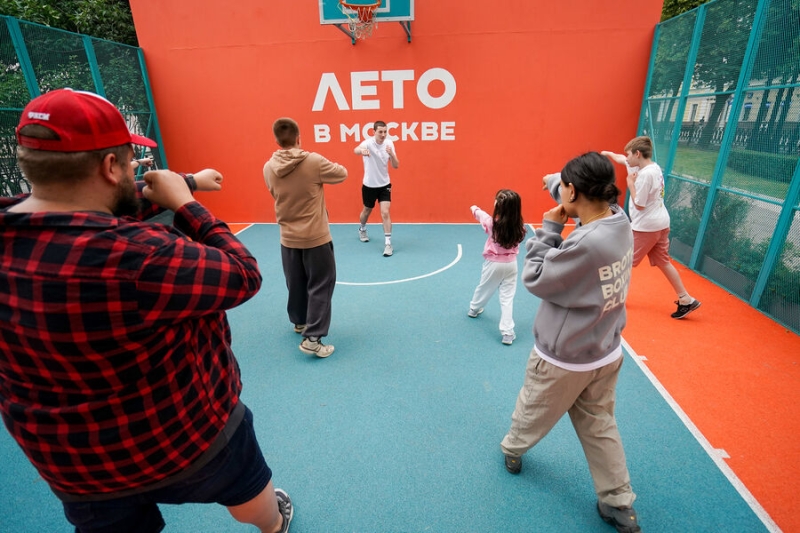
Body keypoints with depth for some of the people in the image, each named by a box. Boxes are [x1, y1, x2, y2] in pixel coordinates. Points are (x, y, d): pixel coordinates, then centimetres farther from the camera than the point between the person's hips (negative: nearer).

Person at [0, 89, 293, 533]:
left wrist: (190, 182, 17)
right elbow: (244, 276, -25)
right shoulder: (134, 256, -38)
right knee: (249, 492, 28)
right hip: (185, 435, -5)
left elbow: (115, 205, 5)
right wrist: (186, 204, -17)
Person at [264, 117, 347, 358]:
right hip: (316, 237, -4)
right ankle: (312, 338, 1)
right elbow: (342, 174, 1)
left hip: (288, 238, 5)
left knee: (296, 284, 19)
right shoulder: (314, 161, -14)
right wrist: (331, 165, 21)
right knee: (320, 286, 4)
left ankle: (300, 322, 40)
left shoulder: (269, 168, -3)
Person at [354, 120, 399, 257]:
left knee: (385, 212, -11)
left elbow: (396, 166, -7)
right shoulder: (368, 142, -19)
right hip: (369, 185, -1)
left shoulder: (389, 143, -7)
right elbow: (356, 150, -42)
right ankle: (362, 229, 48)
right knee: (367, 211, 17)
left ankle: (388, 243, -5)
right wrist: (362, 150, -67)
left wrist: (391, 154, -27)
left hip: (384, 184, 1)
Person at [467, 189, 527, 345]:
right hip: (511, 264, 1)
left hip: (493, 264, -1)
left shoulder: (492, 222, -16)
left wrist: (474, 208, 28)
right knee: (507, 298, 3)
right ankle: (507, 333, 3)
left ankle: (474, 309, 50)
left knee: (484, 288, 23)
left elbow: (479, 214, 4)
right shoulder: (518, 226, -9)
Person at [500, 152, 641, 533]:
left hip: (564, 358, -7)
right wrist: (575, 220, -7)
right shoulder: (620, 223, -8)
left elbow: (534, 280, -21)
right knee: (599, 427, 24)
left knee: (532, 413, 22)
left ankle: (512, 450, 50)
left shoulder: (585, 244, -33)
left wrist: (550, 227, -16)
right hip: (606, 352, 7)